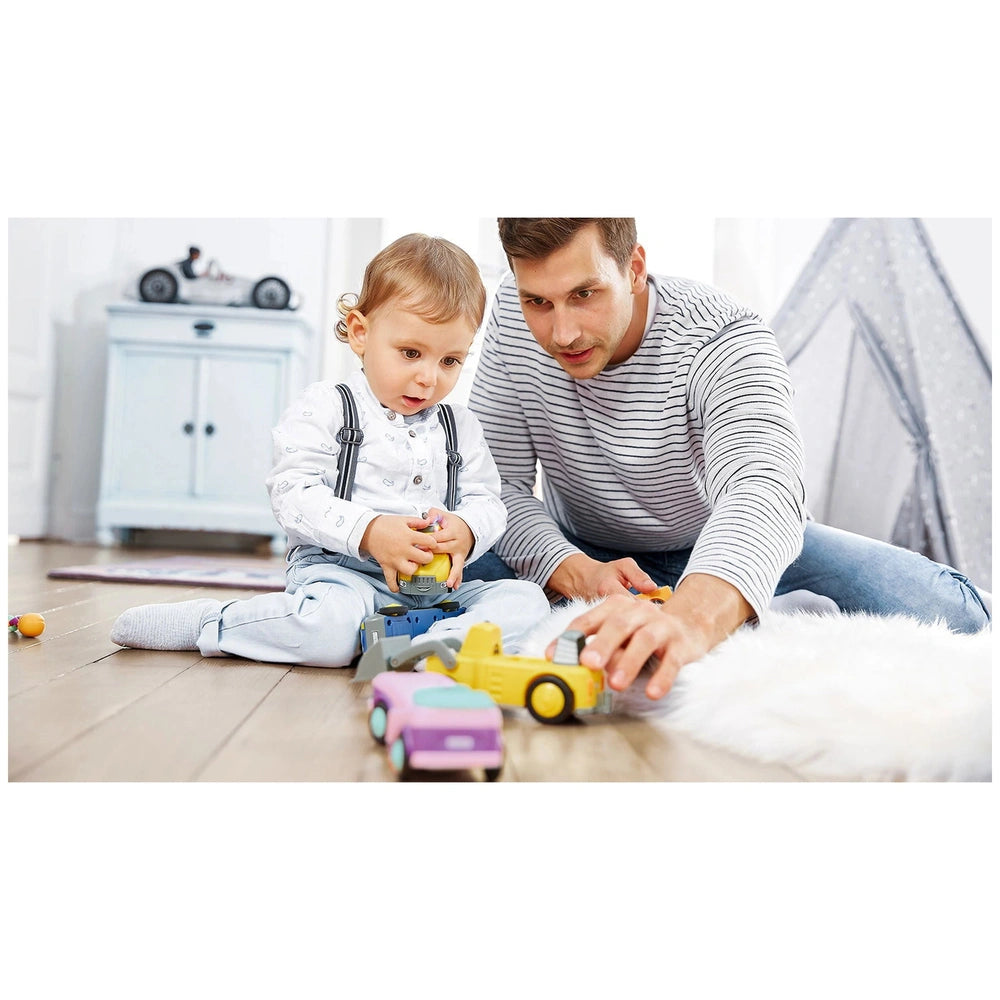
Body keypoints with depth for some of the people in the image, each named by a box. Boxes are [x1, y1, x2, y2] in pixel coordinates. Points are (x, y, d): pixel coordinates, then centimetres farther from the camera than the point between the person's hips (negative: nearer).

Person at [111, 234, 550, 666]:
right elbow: (293, 493, -9)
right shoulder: (325, 407, 1)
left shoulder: (461, 427, 16)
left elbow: (487, 500, 13)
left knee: (527, 603, -15)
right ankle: (202, 621, -11)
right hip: (341, 570, -5)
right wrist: (367, 532, -24)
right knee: (329, 625, -37)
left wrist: (466, 531, -13)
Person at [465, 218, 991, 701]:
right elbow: (500, 483, -15)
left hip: (717, 551, -2)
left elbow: (761, 493, -47)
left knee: (943, 610, -23)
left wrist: (687, 619, -70)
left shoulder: (725, 342, -28)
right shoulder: (511, 315, -16)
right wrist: (577, 575, -36)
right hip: (584, 555, 3)